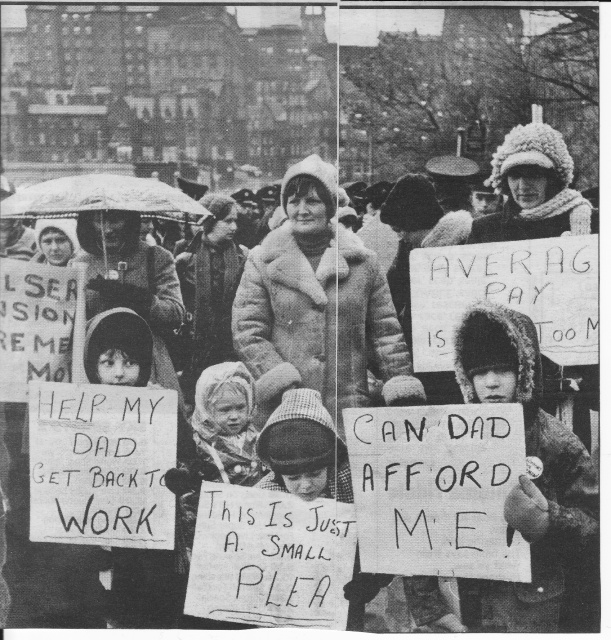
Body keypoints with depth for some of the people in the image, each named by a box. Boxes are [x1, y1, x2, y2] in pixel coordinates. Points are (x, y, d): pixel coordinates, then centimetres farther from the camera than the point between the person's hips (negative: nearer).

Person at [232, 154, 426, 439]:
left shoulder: (362, 261, 9)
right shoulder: (263, 262, 4)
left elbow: (385, 332, 10)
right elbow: (247, 332, -1)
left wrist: (403, 388, 1)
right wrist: (282, 384, -13)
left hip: (350, 409, 1)